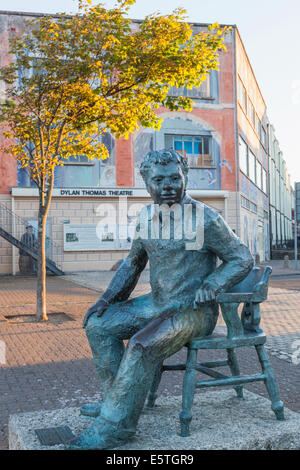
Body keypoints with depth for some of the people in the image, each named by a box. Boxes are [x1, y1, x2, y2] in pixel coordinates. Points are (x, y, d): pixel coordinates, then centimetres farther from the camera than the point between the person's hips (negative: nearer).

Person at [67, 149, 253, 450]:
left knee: (142, 345, -29)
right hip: (158, 302, 7)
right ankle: (115, 399, 7)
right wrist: (107, 298, 8)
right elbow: (133, 262, 17)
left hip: (194, 310, -7)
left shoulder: (205, 219, -13)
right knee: (98, 324, 0)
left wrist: (211, 285, -25)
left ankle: (115, 424, -14)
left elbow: (242, 259, -7)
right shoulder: (147, 217, 5)